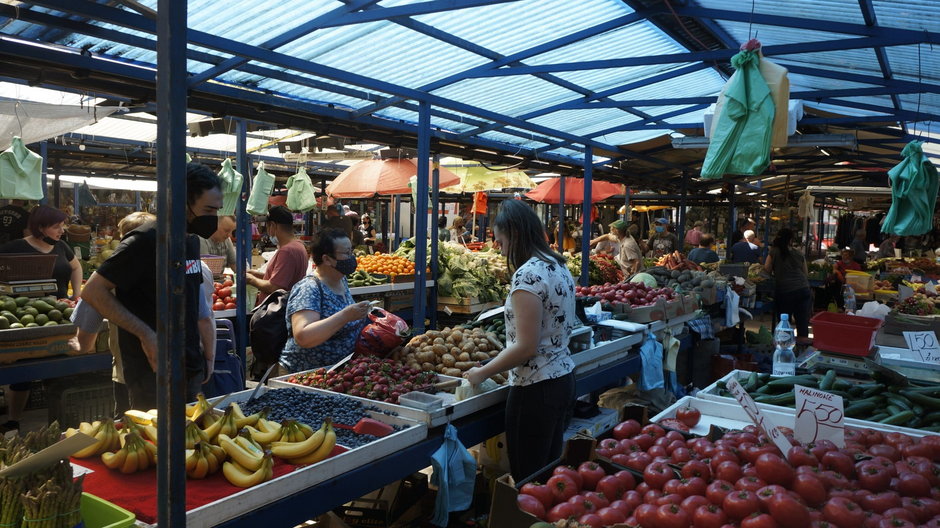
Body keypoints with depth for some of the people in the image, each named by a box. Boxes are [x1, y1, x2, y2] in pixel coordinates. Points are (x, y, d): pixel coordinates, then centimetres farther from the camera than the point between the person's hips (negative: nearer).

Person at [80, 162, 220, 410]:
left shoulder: (191, 240, 10)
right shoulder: (145, 241, -15)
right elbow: (93, 292, -16)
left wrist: (209, 357, 12)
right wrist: (146, 334, -21)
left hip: (191, 368, 8)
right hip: (153, 372, -8)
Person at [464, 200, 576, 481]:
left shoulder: (528, 274, -19)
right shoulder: (558, 266, 9)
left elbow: (526, 347, -22)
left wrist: (482, 373, -10)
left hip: (535, 388, -9)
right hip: (564, 380, 9)